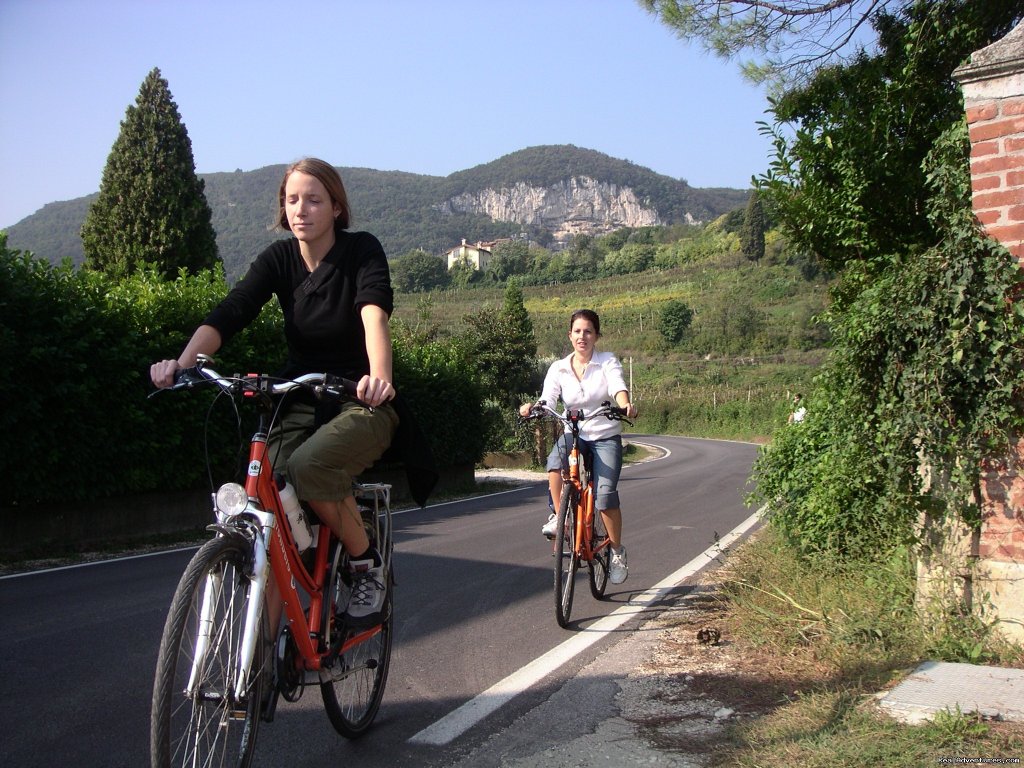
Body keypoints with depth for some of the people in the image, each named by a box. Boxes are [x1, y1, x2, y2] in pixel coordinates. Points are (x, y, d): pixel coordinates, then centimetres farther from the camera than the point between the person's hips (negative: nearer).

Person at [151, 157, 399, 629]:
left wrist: (378, 376, -50)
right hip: (302, 407, 4)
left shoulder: (362, 251, -10)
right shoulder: (279, 259, 1)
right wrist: (183, 361, -34)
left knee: (309, 467, -33)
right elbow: (229, 314, -14)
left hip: (361, 404, -4)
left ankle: (368, 568, -8)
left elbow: (374, 314, -29)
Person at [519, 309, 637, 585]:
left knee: (605, 494, -19)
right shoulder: (558, 368, 2)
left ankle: (617, 551, 4)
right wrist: (532, 408, -34)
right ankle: (559, 516, -15)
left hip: (606, 437, -2)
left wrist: (625, 406, -45)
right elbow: (547, 402, -10)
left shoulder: (608, 362, -4)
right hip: (574, 434, 2)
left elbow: (618, 388, -23)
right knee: (555, 459, -34)